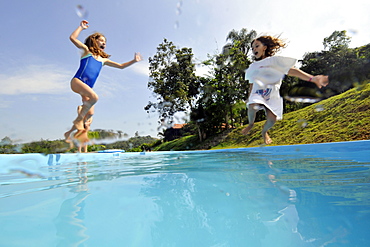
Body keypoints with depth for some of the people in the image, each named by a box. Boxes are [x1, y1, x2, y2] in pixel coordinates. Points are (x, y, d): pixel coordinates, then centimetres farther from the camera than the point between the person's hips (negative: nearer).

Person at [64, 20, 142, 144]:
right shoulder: (86, 50, 12)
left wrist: (134, 61, 20)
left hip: (88, 87, 6)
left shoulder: (103, 60, 24)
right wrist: (81, 27, 6)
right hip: (77, 81, -5)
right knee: (94, 97, -32)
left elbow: (121, 66, 25)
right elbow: (72, 38, -2)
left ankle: (69, 132, 15)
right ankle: (79, 118, -12)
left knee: (90, 113, -2)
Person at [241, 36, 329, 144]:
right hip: (257, 93, 2)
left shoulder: (274, 60, 1)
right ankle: (251, 124, 0)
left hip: (272, 95, -1)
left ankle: (264, 132, 17)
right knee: (252, 107, -33)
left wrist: (312, 78, -21)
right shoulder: (253, 67, 14)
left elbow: (291, 71, -10)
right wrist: (249, 98, 28)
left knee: (272, 118, -19)